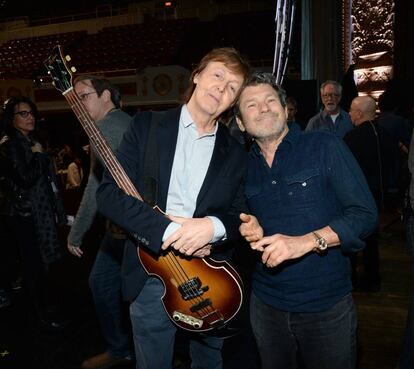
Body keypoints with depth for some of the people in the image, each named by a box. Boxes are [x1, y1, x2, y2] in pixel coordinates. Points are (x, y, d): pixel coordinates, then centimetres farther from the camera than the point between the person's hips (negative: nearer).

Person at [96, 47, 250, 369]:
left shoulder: (235, 153, 3)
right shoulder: (147, 126, -3)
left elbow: (242, 216, 3)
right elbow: (108, 192, -10)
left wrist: (213, 227, -21)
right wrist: (168, 230, -21)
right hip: (152, 276, -2)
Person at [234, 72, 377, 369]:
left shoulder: (325, 147, -8)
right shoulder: (244, 166, 4)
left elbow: (366, 213, -13)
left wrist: (306, 241, -25)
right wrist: (250, 231, -9)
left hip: (327, 305, -3)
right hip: (266, 303, 4)